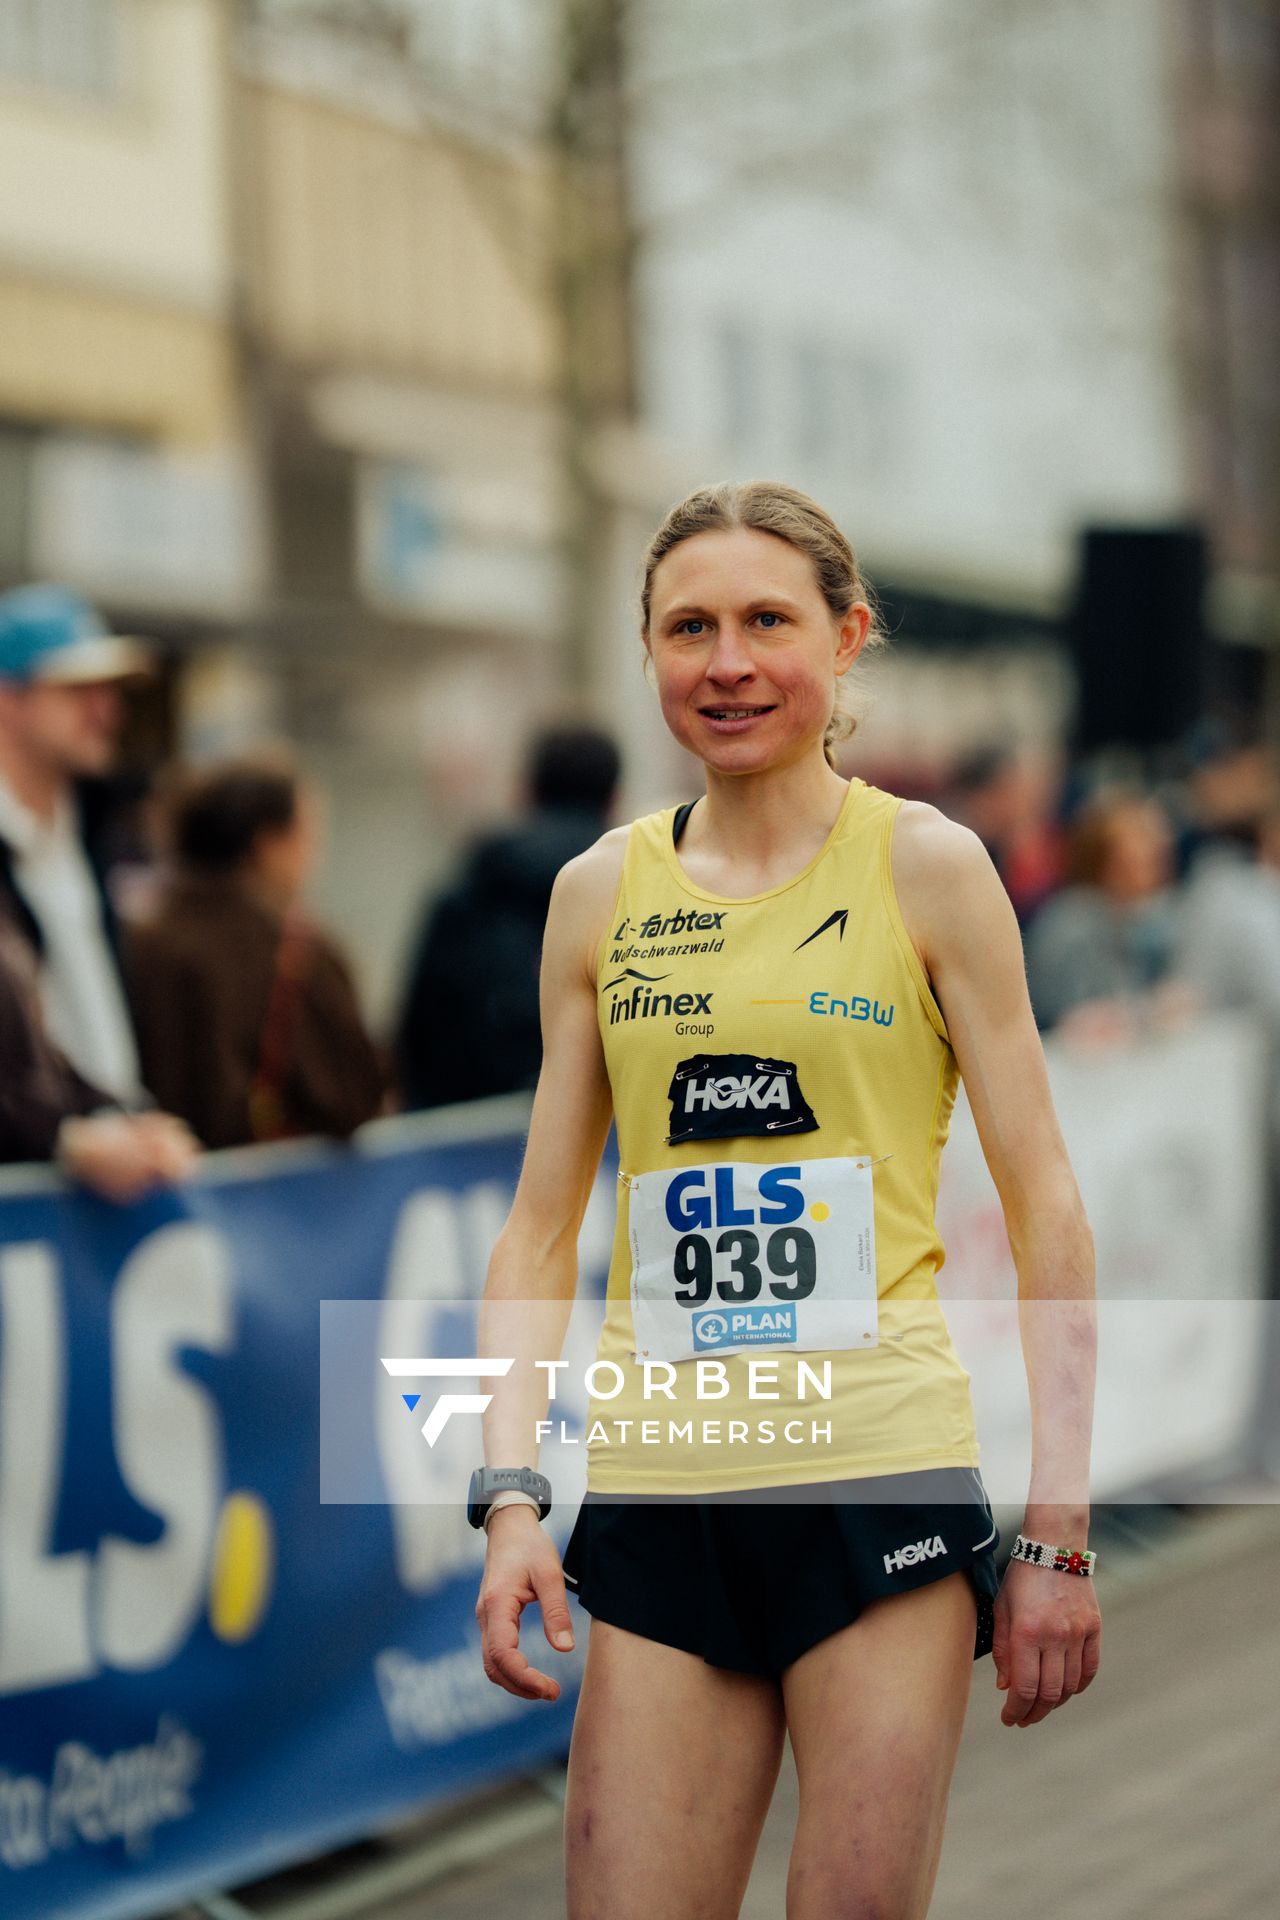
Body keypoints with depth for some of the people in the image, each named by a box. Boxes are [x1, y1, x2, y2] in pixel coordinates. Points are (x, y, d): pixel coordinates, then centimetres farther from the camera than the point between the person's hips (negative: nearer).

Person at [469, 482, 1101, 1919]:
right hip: (656, 1496, 3)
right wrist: (509, 1492, 0)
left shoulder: (926, 868, 1)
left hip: (884, 1484, -2)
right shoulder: (600, 894, 9)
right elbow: (540, 1228, 12)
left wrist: (1058, 1532, -4)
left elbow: (1045, 1208, 2)